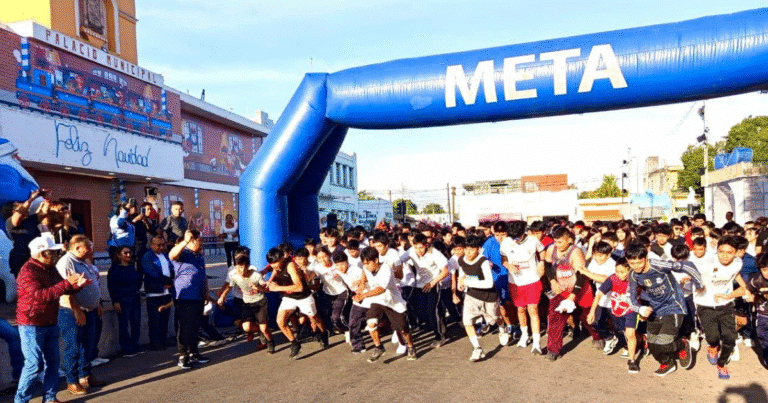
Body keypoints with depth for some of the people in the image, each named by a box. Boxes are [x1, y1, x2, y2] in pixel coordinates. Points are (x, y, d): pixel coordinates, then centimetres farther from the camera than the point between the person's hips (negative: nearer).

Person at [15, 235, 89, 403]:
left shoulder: (51, 268, 10)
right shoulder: (28, 270, -17)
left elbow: (62, 289, 17)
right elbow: (40, 295, -28)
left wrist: (77, 284, -3)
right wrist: (66, 283, -30)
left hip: (51, 324, 8)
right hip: (32, 325, -8)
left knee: (52, 362, 10)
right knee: (34, 364, -5)